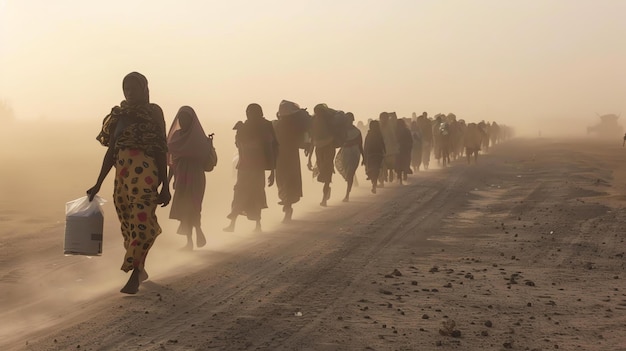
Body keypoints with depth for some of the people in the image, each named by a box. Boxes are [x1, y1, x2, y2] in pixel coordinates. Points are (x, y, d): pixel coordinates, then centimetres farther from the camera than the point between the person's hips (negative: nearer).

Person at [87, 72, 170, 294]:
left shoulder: (153, 112, 2)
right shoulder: (119, 114, 15)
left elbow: (160, 149, 0)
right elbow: (111, 151, 17)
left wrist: (165, 185, -4)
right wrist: (98, 184, 16)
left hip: (145, 174, -6)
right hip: (122, 175, 6)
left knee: (141, 222, -12)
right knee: (127, 224, 8)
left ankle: (134, 276, -12)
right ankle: (139, 271, 21)